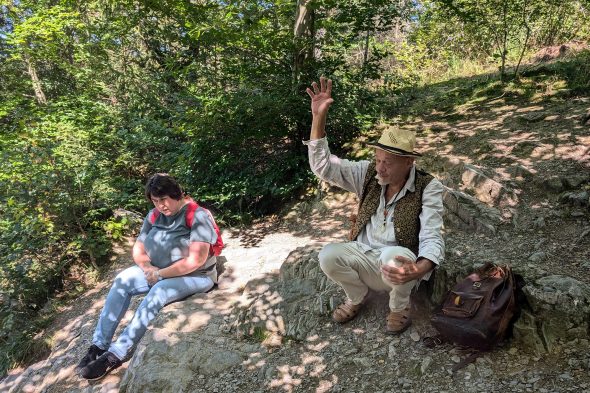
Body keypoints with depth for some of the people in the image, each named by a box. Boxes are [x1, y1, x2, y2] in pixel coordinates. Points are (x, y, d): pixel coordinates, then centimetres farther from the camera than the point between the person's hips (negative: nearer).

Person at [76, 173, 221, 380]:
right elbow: (138, 249, 7)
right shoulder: (154, 215, 1)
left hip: (196, 276, -7)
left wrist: (160, 274, -20)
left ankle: (115, 355, -29)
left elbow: (195, 261, -26)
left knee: (158, 292, -32)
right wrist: (148, 267, -15)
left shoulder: (197, 216, -20)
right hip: (158, 271, 7)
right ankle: (99, 345, -14)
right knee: (122, 281, -14)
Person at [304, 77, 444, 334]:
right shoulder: (368, 173, -5)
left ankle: (399, 306, -3)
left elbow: (431, 239, -21)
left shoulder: (428, 188, -14)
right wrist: (318, 117, -23)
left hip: (399, 263, -3)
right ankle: (357, 296, 6)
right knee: (328, 255, -26)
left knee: (393, 255, -38)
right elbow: (323, 166, -12)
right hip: (365, 258, 3)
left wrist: (418, 270, -44)